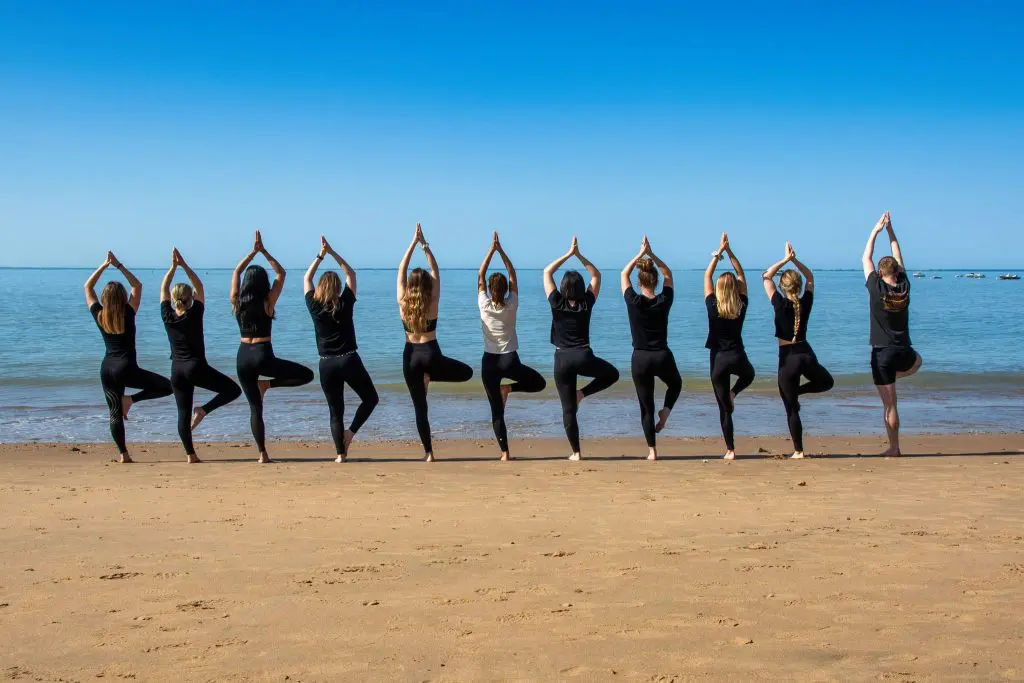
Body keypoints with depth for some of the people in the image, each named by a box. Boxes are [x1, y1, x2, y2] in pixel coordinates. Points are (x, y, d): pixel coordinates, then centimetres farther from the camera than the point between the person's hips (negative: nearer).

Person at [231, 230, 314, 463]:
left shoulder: (237, 302, 1)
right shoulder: (268, 302, -7)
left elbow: (236, 272, 15)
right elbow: (281, 273, 4)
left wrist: (253, 252, 15)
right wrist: (264, 252, 6)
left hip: (243, 358, 4)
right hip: (263, 356, -4)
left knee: (255, 407, 8)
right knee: (307, 375, 9)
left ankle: (262, 454, 3)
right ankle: (267, 384, -2)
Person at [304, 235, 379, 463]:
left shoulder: (314, 307, -1)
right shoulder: (345, 304, -4)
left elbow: (307, 279, 14)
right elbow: (351, 274, 9)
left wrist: (321, 255, 15)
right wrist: (332, 253, 9)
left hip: (326, 365, 2)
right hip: (349, 360, -2)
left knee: (336, 411, 10)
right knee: (370, 398, 15)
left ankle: (340, 453, 4)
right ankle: (350, 431, -4)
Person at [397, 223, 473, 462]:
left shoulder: (403, 303, -4)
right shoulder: (433, 303, -6)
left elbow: (401, 271, 1)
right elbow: (436, 272, 1)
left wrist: (413, 243, 2)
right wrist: (425, 245, 1)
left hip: (410, 356, 2)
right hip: (431, 355, -2)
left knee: (420, 406, 5)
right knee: (467, 372, 22)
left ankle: (428, 452, 1)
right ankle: (430, 377, 6)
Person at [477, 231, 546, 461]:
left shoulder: (485, 306, -7)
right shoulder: (512, 306, -5)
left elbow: (480, 275, 3)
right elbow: (513, 275, 4)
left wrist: (492, 250, 4)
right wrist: (501, 251, 5)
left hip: (489, 362, 1)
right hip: (510, 360, -1)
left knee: (497, 411, 4)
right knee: (539, 382, 23)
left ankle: (505, 452, -4)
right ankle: (508, 388, -1)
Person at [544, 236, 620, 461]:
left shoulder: (557, 304, -2)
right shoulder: (587, 303, 0)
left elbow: (547, 272, 7)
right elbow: (596, 275, 14)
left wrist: (568, 254, 8)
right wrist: (580, 256, 9)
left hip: (562, 359, 1)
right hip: (583, 357, 0)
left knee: (568, 409, 6)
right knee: (612, 374, 28)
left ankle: (576, 452, 5)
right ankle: (582, 393, 7)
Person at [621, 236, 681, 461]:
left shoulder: (633, 302, -9)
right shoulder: (664, 301, -6)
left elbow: (624, 275, 7)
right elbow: (668, 274, 11)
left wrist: (640, 254, 8)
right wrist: (652, 255, 4)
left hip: (640, 359, 0)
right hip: (662, 357, 1)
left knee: (646, 407, 9)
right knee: (676, 383, 33)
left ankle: (652, 451, 7)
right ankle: (666, 410, 7)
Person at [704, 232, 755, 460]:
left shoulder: (713, 307, -8)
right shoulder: (742, 307, -4)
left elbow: (707, 275, 1)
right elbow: (741, 275, 6)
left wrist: (719, 252, 6)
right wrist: (729, 252, 5)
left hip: (719, 360, -1)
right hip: (738, 357, 1)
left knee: (724, 408, 5)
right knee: (749, 375, 38)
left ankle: (730, 450, 2)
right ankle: (733, 393, 8)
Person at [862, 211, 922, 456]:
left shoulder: (877, 289, -11)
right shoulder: (904, 288, -2)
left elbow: (865, 259, 2)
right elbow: (899, 259, 12)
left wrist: (876, 230, 9)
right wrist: (890, 230, 15)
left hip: (882, 353, -3)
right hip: (904, 352, 3)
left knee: (889, 404, 1)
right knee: (917, 361, 40)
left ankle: (894, 448, 4)